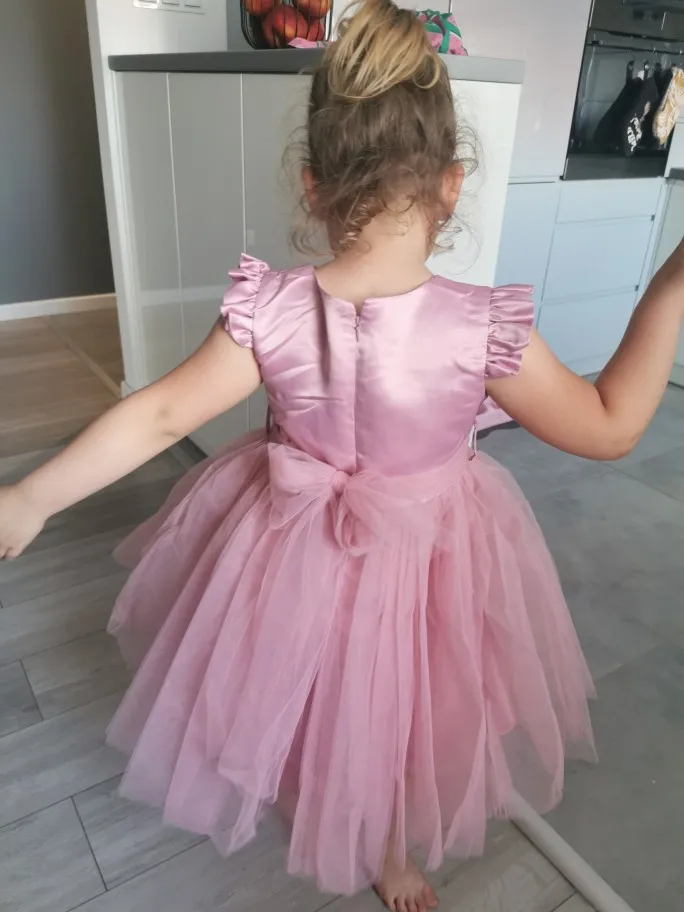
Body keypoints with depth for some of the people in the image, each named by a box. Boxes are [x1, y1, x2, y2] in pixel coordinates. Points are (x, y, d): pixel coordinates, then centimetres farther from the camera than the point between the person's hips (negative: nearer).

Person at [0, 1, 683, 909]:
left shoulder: (271, 309, -21)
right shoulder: (485, 325, -26)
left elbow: (158, 417, -17)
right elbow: (609, 428, -15)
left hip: (298, 547, 2)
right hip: (422, 562, -1)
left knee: (301, 689, 33)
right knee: (395, 714, 28)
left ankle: (298, 799, 64)